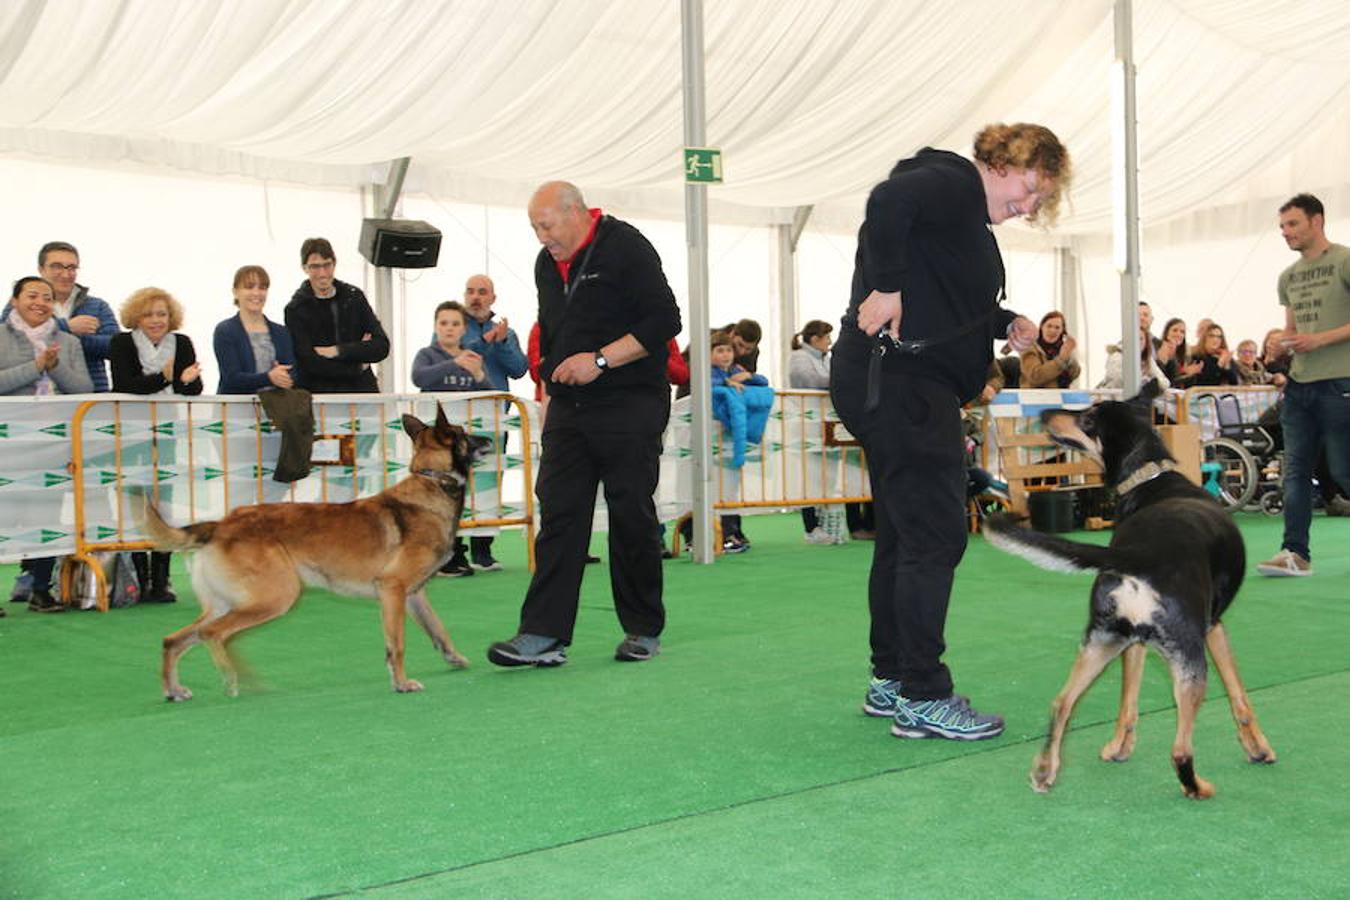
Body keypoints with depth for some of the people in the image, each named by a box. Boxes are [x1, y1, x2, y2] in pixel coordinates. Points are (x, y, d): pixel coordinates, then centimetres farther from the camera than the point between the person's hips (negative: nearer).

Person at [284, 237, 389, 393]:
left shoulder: (354, 296, 11)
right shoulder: (296, 310, 0)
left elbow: (382, 347, 3)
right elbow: (310, 364, -9)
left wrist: (338, 351, -7)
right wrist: (358, 367, -3)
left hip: (364, 390, 2)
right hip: (319, 396, -2)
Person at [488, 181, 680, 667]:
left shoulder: (626, 248, -9)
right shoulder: (546, 263, 14)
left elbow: (664, 321, -15)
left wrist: (600, 360, -19)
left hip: (630, 407, -6)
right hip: (568, 407, 7)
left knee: (632, 516, -1)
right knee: (558, 514, -1)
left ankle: (643, 631, 13)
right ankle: (542, 635, -2)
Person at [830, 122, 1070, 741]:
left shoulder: (969, 214, 22)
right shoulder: (952, 182, -9)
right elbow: (888, 200, -29)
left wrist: (1007, 324, 9)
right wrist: (887, 288, -26)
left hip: (894, 387, 11)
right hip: (899, 382, -11)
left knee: (903, 535, 15)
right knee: (935, 535, -8)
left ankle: (890, 681, 25)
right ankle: (922, 697, -1)